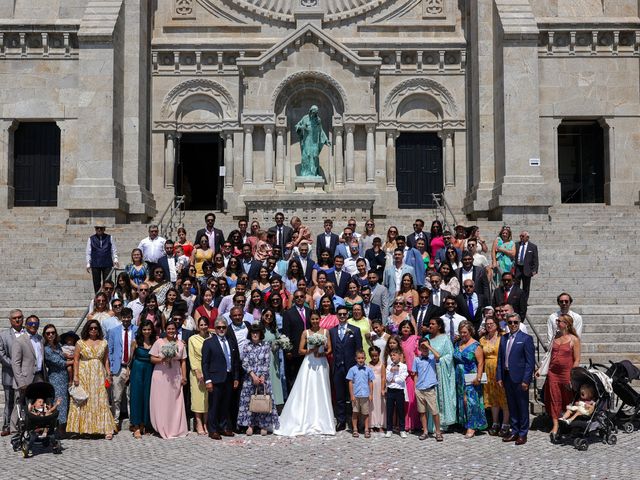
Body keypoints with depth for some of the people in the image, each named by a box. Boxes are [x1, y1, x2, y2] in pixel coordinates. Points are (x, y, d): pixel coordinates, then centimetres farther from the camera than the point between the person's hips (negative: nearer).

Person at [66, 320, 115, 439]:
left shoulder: (103, 343, 9)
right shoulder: (80, 343, 3)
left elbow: (106, 360, 10)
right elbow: (76, 360, 0)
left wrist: (108, 374, 1)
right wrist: (75, 376, -7)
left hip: (99, 375, 1)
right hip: (84, 375, -1)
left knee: (101, 401, -2)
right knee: (83, 401, -1)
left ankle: (106, 429, -3)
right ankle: (84, 428, 7)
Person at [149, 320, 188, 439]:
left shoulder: (180, 344, 8)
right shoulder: (159, 342, 1)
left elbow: (183, 362, 9)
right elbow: (152, 359, 0)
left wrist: (184, 377, 3)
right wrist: (162, 359, -17)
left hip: (175, 377, 2)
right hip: (160, 376, -2)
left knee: (175, 402, 3)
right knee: (161, 403, -2)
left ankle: (175, 429, 13)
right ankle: (162, 429, 8)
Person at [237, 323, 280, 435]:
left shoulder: (266, 346, 1)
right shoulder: (247, 346, 3)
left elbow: (267, 363, -2)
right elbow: (244, 363, -2)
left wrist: (262, 377, -11)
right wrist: (253, 376, -11)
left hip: (263, 377, -1)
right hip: (249, 377, 1)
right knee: (248, 400, 0)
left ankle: (263, 425, 6)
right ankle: (249, 425, 5)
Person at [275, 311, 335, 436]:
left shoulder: (325, 332, 7)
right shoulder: (305, 333, 4)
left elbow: (329, 349, 7)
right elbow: (300, 351, 1)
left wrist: (323, 353, -12)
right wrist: (311, 350, -14)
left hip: (322, 364, 1)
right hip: (309, 364, -1)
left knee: (321, 392, 3)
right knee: (307, 392, -4)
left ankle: (321, 423, 9)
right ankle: (305, 422, 0)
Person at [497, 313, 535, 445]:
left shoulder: (526, 339, -6)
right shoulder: (504, 339, 11)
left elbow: (530, 361, -10)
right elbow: (500, 359, 14)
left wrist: (526, 380, -15)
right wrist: (499, 377, 7)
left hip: (519, 378, -6)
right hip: (507, 377, 6)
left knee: (523, 407, 3)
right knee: (512, 406, 13)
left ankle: (523, 434, 12)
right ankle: (514, 431, 23)